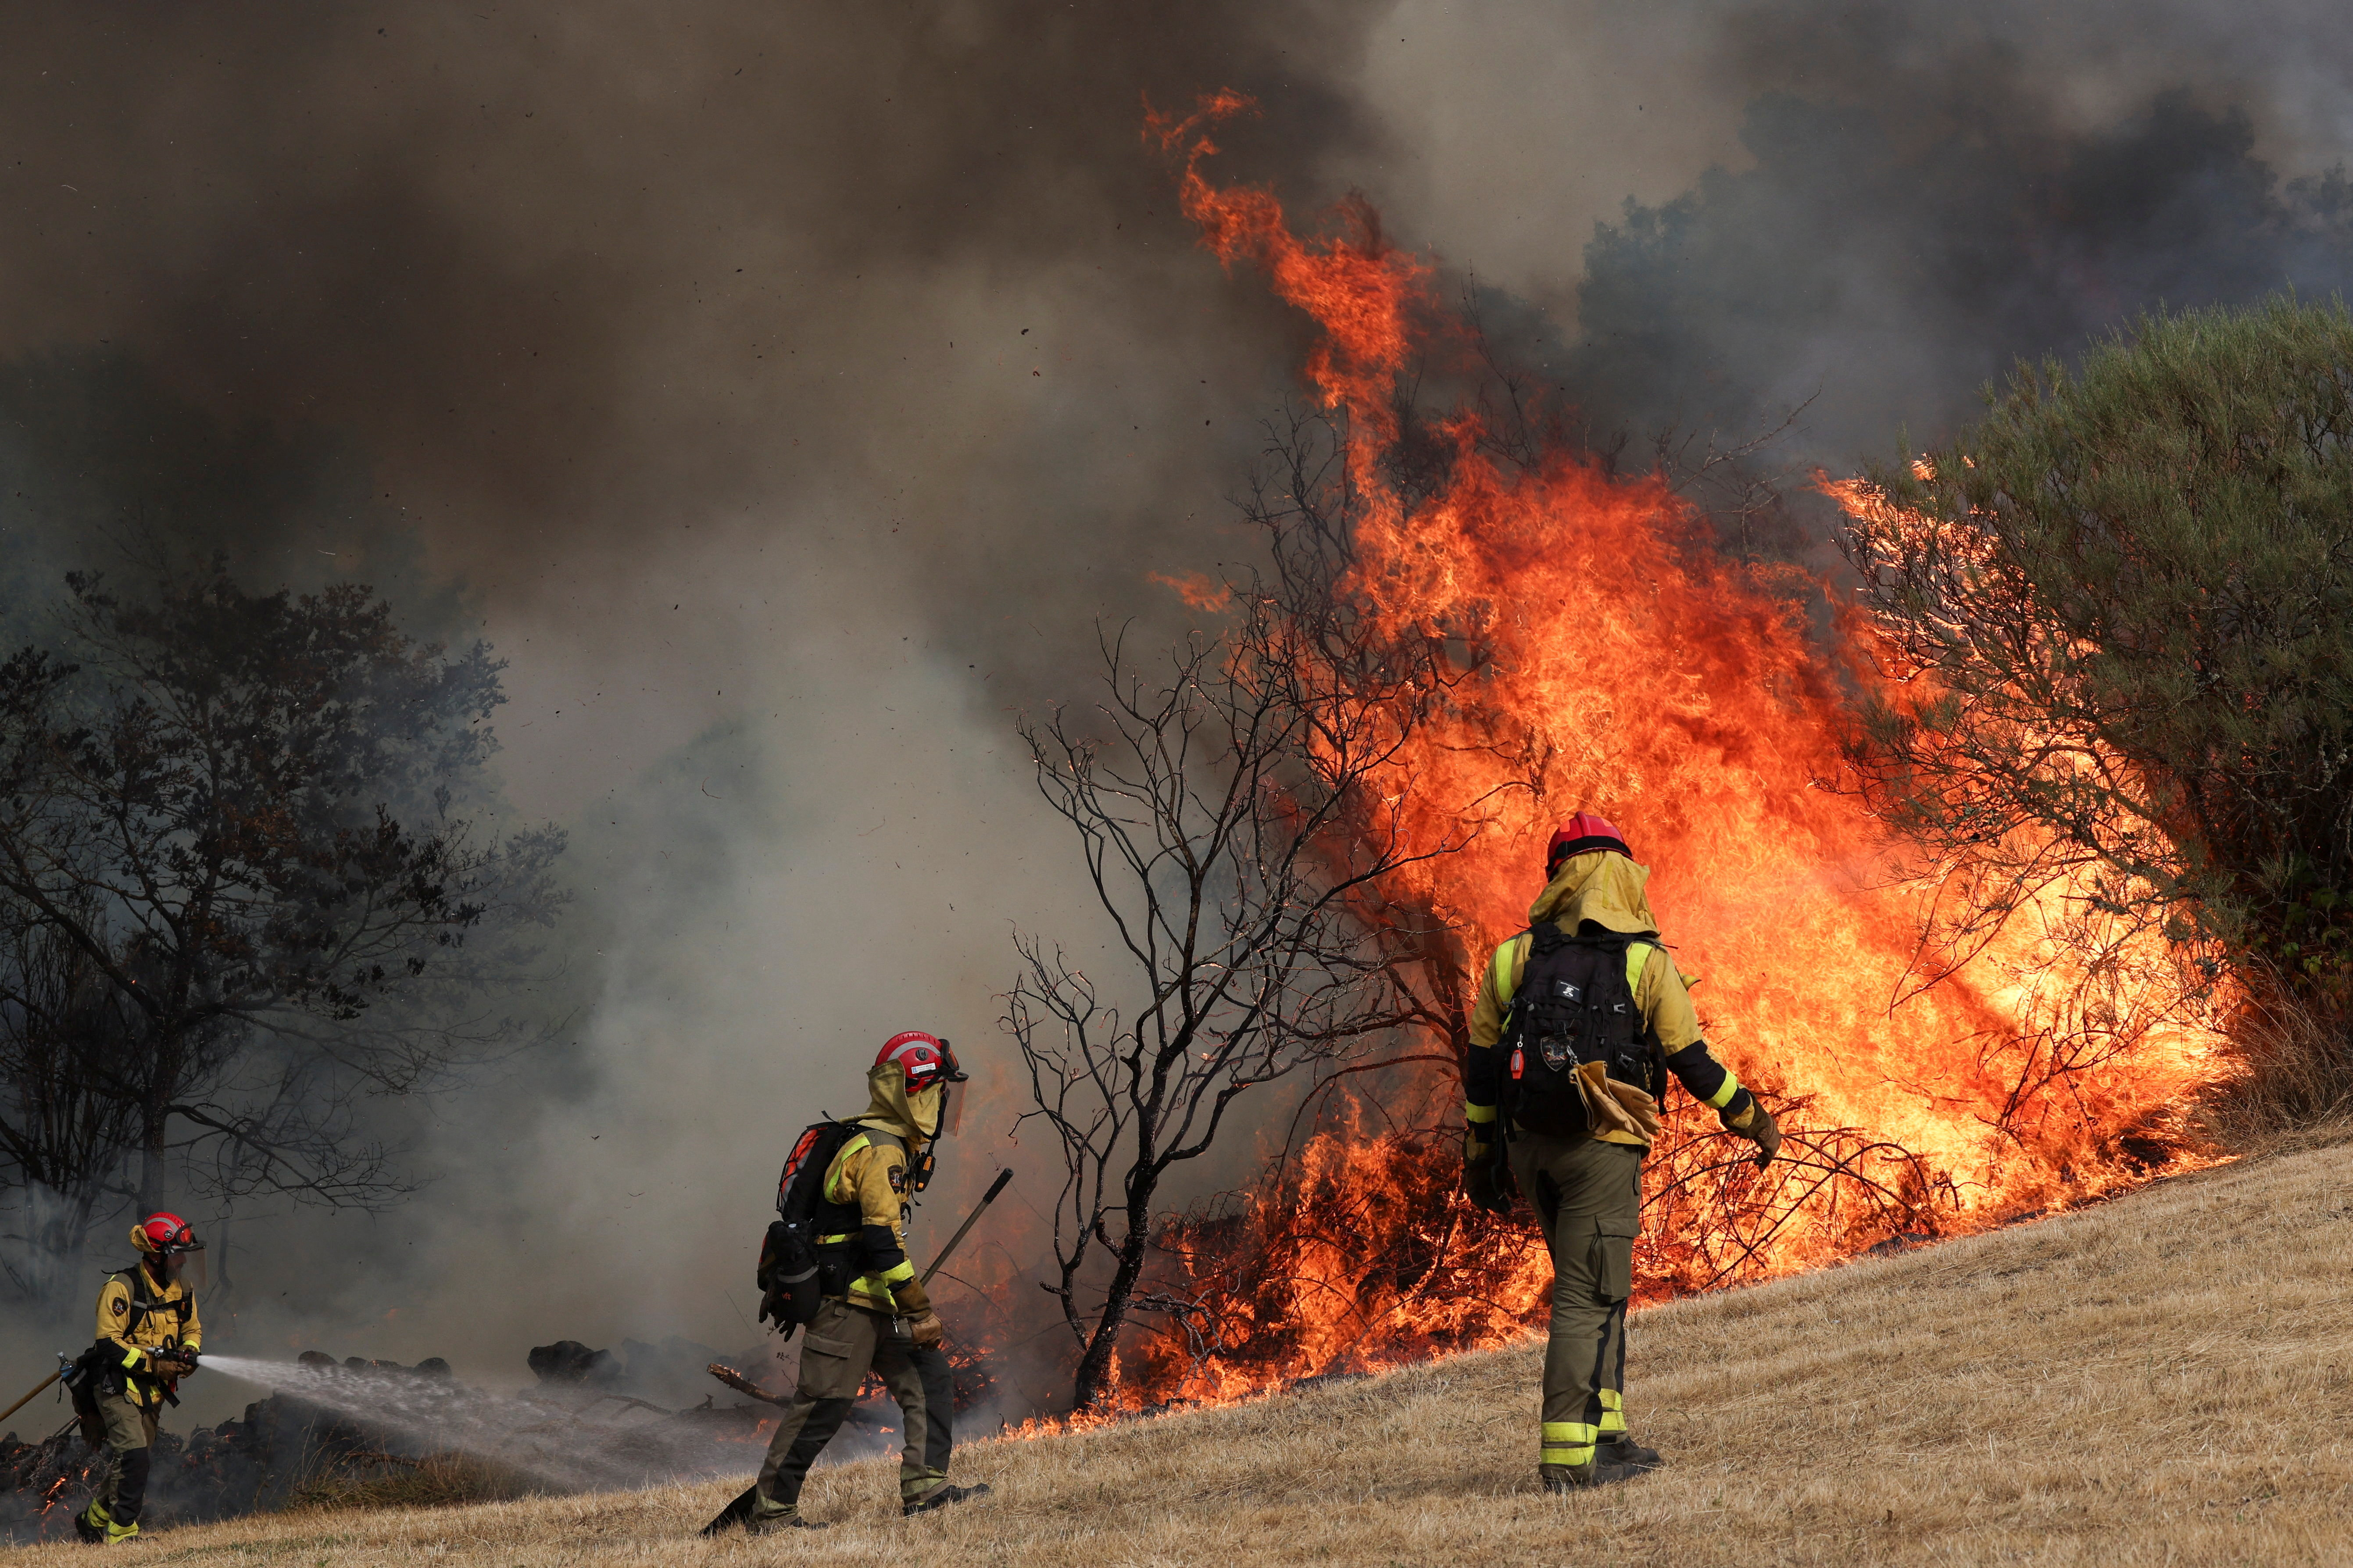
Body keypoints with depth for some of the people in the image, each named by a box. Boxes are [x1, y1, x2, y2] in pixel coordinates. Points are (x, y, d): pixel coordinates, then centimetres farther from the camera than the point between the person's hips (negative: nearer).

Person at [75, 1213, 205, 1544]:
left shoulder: (182, 1287, 5)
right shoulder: (122, 1288, -18)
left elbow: (193, 1330, 17)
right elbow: (108, 1343, -20)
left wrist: (188, 1354, -6)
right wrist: (153, 1364, -24)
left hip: (152, 1389, 8)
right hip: (117, 1384, -8)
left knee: (132, 1460, 14)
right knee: (133, 1456, -19)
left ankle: (94, 1521, 32)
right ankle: (121, 1531, -15)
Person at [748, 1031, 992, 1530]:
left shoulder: (890, 1145, 16)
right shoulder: (882, 1152, -17)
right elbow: (883, 1241, -23)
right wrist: (920, 1311, -21)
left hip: (876, 1304, 10)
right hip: (848, 1301, -10)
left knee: (929, 1379, 4)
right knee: (823, 1406, -6)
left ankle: (924, 1485, -1)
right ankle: (771, 1511, 0)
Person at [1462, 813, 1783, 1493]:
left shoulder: (1518, 956, 6)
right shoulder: (1646, 962, -4)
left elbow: (1481, 1067, 8)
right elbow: (1692, 1061, -1)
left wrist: (1480, 1155, 17)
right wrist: (1751, 1119, 13)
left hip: (1531, 1144, 4)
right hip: (1601, 1148, -4)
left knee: (1590, 1287, 19)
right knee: (1589, 1298, -3)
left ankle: (1605, 1436, 20)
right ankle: (1566, 1455, -10)